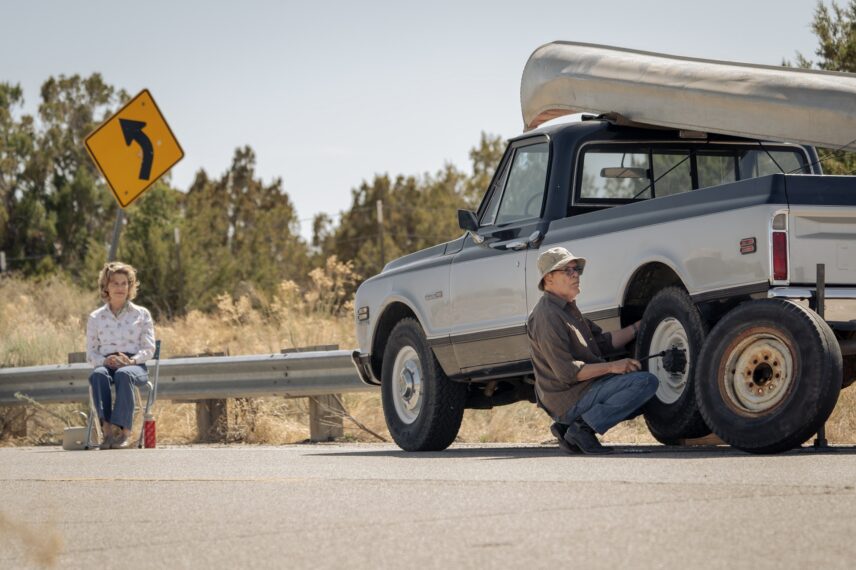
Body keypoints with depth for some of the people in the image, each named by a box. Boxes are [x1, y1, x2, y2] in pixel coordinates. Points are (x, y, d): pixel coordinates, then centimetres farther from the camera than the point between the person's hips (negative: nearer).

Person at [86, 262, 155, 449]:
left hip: (135, 365, -1)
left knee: (123, 374, -40)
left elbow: (149, 348, 7)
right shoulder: (95, 318, 18)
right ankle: (106, 427, -48)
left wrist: (132, 360, -14)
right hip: (106, 364, 1)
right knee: (98, 375, -38)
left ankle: (123, 430, -48)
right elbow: (90, 353, 13)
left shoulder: (142, 314, 15)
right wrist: (104, 361, -11)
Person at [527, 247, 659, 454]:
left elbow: (603, 343, 21)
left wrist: (639, 326, 14)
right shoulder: (547, 316, -16)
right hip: (570, 401, -10)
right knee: (646, 382, -19)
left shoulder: (568, 309, 19)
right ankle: (585, 426, -17)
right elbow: (566, 372, -21)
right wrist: (612, 367, -22)